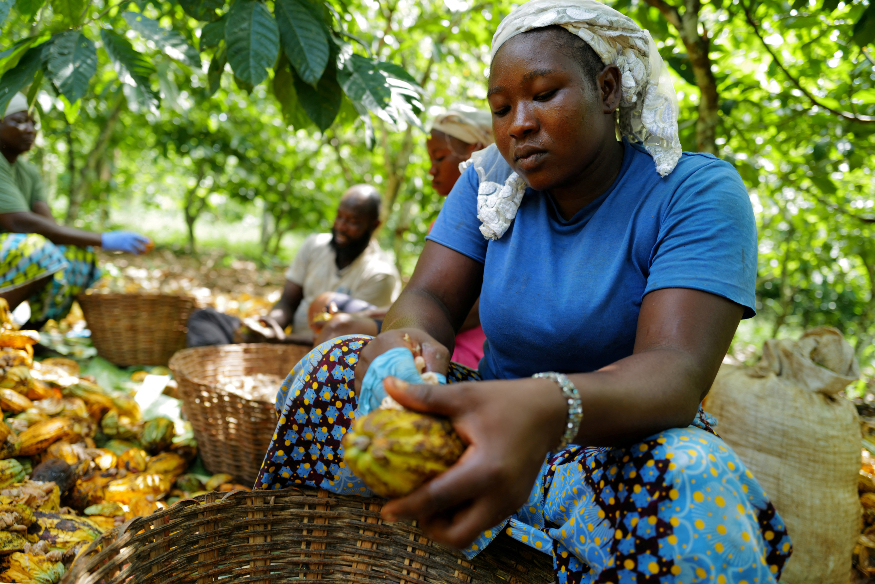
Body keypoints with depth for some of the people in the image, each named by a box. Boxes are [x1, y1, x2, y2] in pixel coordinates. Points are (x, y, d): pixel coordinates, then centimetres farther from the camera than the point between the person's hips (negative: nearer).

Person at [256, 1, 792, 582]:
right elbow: (431, 298, -6)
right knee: (334, 365, -15)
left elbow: (675, 371, -27)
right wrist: (403, 341, -33)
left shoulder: (699, 191, -13)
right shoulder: (490, 179, 2)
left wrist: (550, 408, -50)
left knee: (687, 478, -37)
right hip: (488, 422, 4)